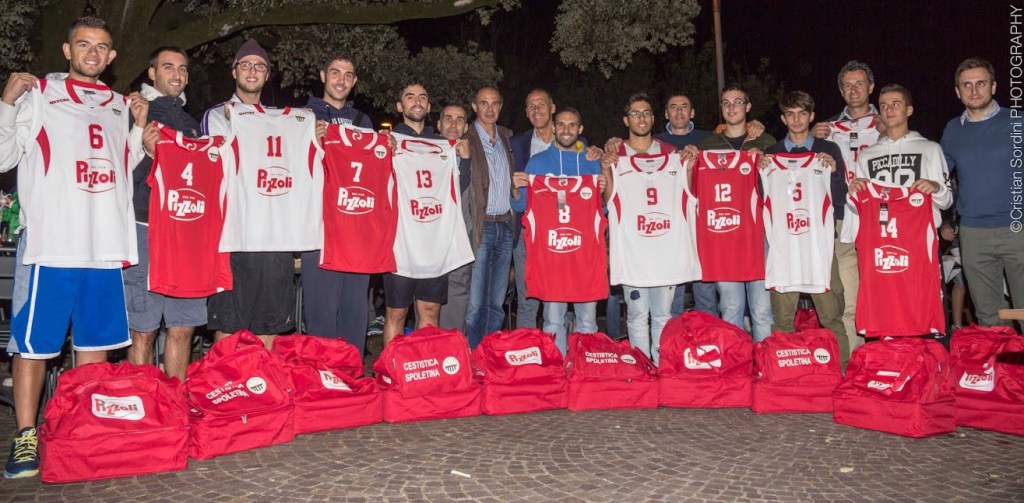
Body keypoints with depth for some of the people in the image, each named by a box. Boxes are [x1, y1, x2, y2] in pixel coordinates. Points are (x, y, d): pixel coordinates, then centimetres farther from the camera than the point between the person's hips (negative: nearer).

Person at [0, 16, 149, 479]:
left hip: (106, 245, 4)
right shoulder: (38, 95, 4)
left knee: (95, 341, 11)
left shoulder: (120, 106, 16)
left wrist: (139, 127, 10)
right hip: (50, 244, -4)